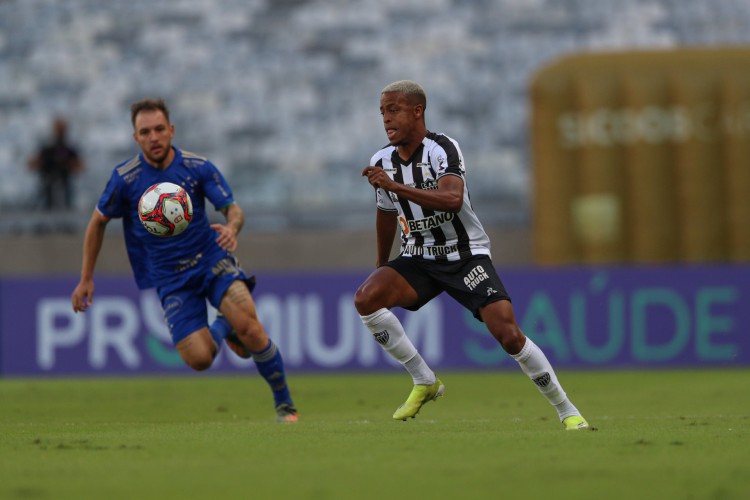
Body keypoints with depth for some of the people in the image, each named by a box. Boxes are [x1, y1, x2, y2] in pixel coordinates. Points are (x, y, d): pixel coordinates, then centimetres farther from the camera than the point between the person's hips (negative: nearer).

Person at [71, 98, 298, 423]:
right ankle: (222, 328, 22)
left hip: (211, 260, 0)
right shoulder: (125, 178, -8)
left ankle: (284, 404, -3)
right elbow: (98, 221, 6)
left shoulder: (198, 167, -7)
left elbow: (232, 208, -9)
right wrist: (86, 279, 8)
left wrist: (232, 227, -34)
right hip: (170, 278, 0)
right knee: (199, 359, -16)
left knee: (250, 329, -25)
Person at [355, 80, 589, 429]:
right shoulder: (382, 162, 2)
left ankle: (567, 411, 1)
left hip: (466, 254, -5)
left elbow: (453, 200, -36)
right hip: (418, 259, 5)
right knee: (365, 298, -22)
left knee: (509, 336, -17)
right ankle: (424, 382, -9)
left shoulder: (443, 149, -17)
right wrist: (381, 266, 30)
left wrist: (394, 186, -39)